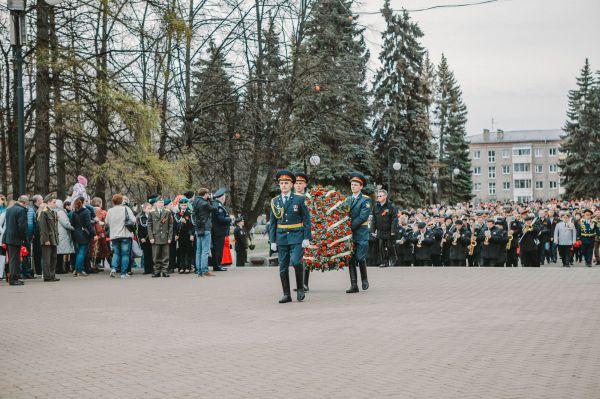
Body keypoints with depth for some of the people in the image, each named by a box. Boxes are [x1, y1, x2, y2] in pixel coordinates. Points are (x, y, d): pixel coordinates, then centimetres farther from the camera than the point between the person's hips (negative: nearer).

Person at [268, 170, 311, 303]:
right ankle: (286, 295, 11)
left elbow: (306, 220, 0)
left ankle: (300, 288, 2)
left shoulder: (299, 199, 1)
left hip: (296, 237, -3)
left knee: (296, 262, -19)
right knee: (283, 267, 3)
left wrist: (306, 238, -7)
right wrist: (272, 241, 5)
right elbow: (272, 223, 11)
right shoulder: (275, 201, 9)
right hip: (281, 238, 3)